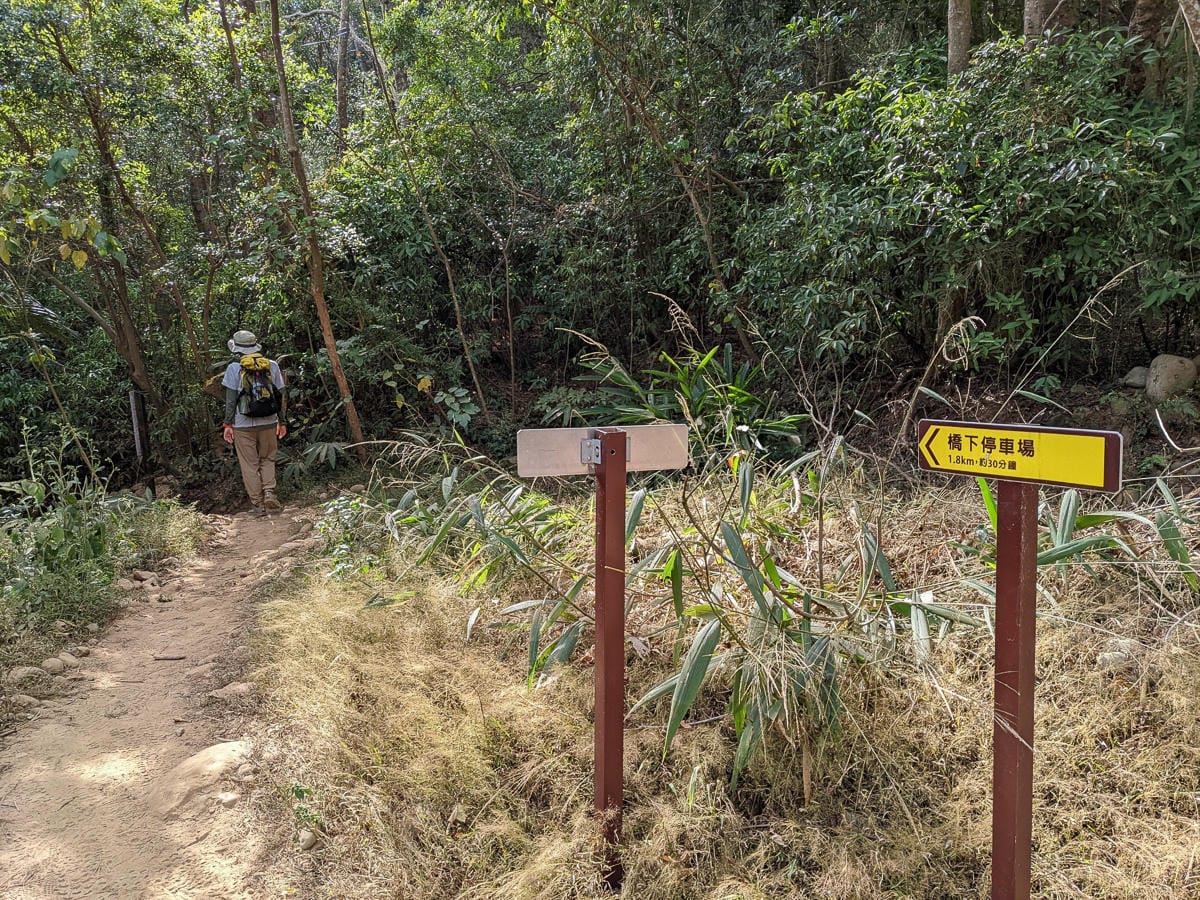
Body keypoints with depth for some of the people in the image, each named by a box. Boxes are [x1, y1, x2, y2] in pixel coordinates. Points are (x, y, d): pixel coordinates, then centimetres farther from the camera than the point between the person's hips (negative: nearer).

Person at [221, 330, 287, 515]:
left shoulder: (234, 368, -6)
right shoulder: (272, 366, 1)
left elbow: (230, 399, -6)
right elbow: (281, 396, 3)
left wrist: (228, 424, 1)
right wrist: (282, 422, 11)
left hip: (243, 425, -2)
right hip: (268, 423, 2)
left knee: (250, 465, 8)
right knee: (267, 459, 18)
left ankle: (257, 504, 10)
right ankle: (269, 494, 0)